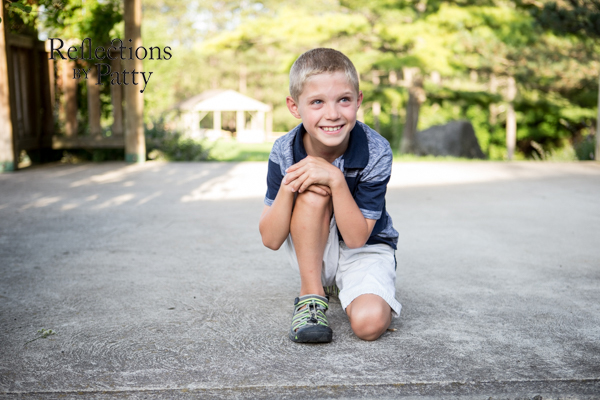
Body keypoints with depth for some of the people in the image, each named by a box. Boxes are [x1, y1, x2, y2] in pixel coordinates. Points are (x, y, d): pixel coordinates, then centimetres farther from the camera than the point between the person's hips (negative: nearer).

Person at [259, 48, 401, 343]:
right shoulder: (284, 152, -17)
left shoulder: (375, 152, -23)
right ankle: (312, 295, -16)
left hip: (365, 249, 0)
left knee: (369, 322, -29)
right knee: (312, 192, -30)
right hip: (312, 252, 1)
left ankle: (343, 288, 8)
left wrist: (336, 179, -38)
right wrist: (287, 187, -33)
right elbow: (271, 240, -16)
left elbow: (356, 238, -25)